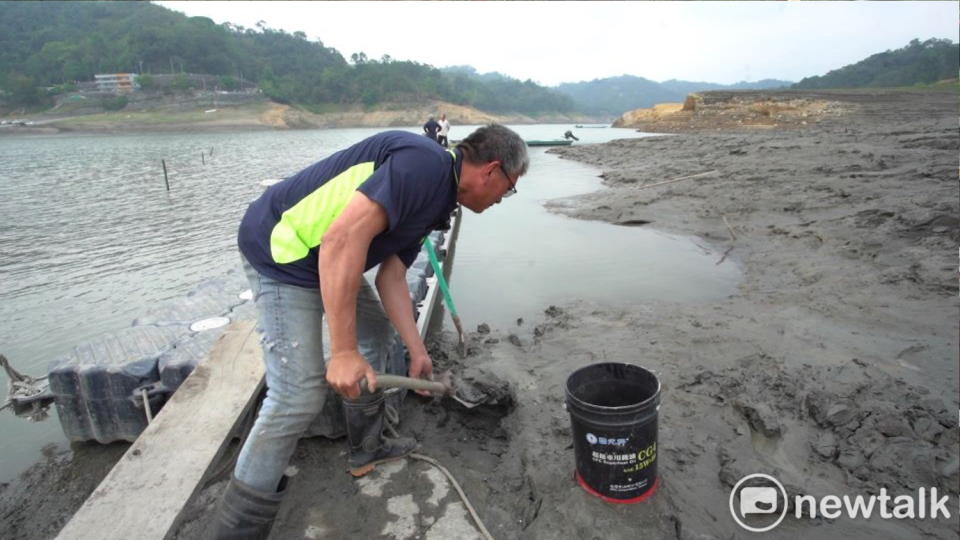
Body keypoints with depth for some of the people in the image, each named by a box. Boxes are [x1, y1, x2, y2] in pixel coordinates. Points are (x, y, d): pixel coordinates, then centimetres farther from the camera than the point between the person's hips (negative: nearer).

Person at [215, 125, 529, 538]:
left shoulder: (434, 197, 10)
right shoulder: (425, 164, -22)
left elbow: (391, 278, 13)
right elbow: (343, 238, -33)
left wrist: (417, 351, 14)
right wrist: (343, 352, -30)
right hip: (281, 252, -11)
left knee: (374, 332, 21)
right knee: (299, 395, -11)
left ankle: (366, 450, 37)